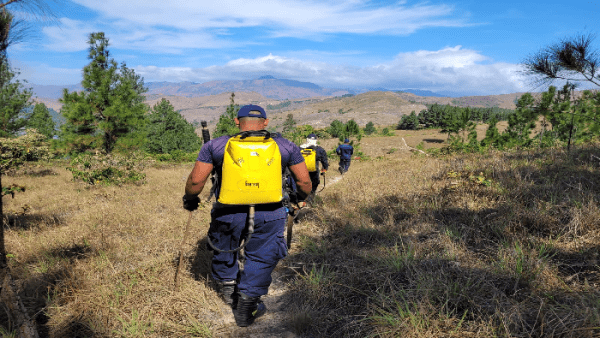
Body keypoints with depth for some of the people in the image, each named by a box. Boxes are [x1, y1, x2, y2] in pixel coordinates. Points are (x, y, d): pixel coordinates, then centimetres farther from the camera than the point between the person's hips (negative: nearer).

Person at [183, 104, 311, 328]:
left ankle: (227, 287, 47)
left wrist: (190, 199, 18)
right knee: (261, 258, 16)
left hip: (228, 213, 1)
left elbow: (196, 180, -1)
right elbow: (304, 181, 7)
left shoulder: (215, 146, 1)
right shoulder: (286, 147, 4)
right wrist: (301, 199, 26)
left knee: (224, 249, 27)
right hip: (268, 215, -1)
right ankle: (246, 307, 20)